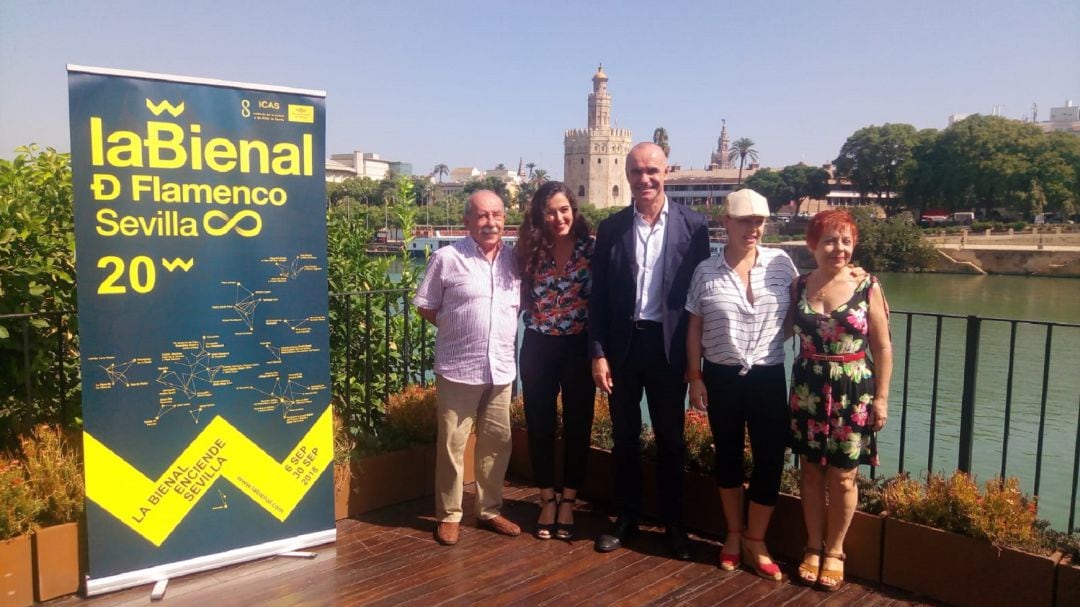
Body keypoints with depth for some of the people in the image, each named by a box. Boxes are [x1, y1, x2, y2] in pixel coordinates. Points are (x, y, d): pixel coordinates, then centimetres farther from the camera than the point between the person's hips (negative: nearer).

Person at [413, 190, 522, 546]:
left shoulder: (514, 259, 5)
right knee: (452, 444, 5)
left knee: (497, 442, 13)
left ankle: (489, 510, 29)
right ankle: (449, 515, 20)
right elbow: (425, 306, -1)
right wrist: (458, 329, -1)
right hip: (458, 368, -4)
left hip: (501, 367, 5)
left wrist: (504, 330, 6)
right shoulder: (447, 258, -8)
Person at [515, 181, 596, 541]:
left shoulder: (591, 248, -6)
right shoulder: (530, 251, -1)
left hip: (579, 347, -1)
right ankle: (547, 500, 25)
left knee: (577, 425, 7)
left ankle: (568, 502, 23)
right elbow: (521, 299, 8)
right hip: (538, 347, 2)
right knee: (540, 425, 8)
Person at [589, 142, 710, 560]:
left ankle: (673, 522, 26)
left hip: (669, 346, -1)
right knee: (625, 435, 13)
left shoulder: (692, 226, -2)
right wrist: (598, 353, -4)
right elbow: (598, 297, 2)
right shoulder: (610, 228, 1)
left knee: (670, 438, 10)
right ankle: (627, 516, 29)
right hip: (622, 343, 2)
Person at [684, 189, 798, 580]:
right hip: (721, 377, 0)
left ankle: (755, 541, 20)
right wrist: (694, 377, -2)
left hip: (768, 377, 0)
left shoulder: (781, 263, -3)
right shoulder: (706, 271, -4)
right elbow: (694, 328, 0)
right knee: (728, 456, 12)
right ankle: (734, 534, 31)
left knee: (770, 458, 2)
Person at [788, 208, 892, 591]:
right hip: (808, 390, 2)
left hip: (853, 393, -2)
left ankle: (834, 551, 25)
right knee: (811, 470, 11)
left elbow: (882, 347, -3)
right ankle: (813, 547, 28)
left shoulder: (867, 286, -6)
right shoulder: (800, 286, 0)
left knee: (842, 476, 7)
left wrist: (881, 397, -5)